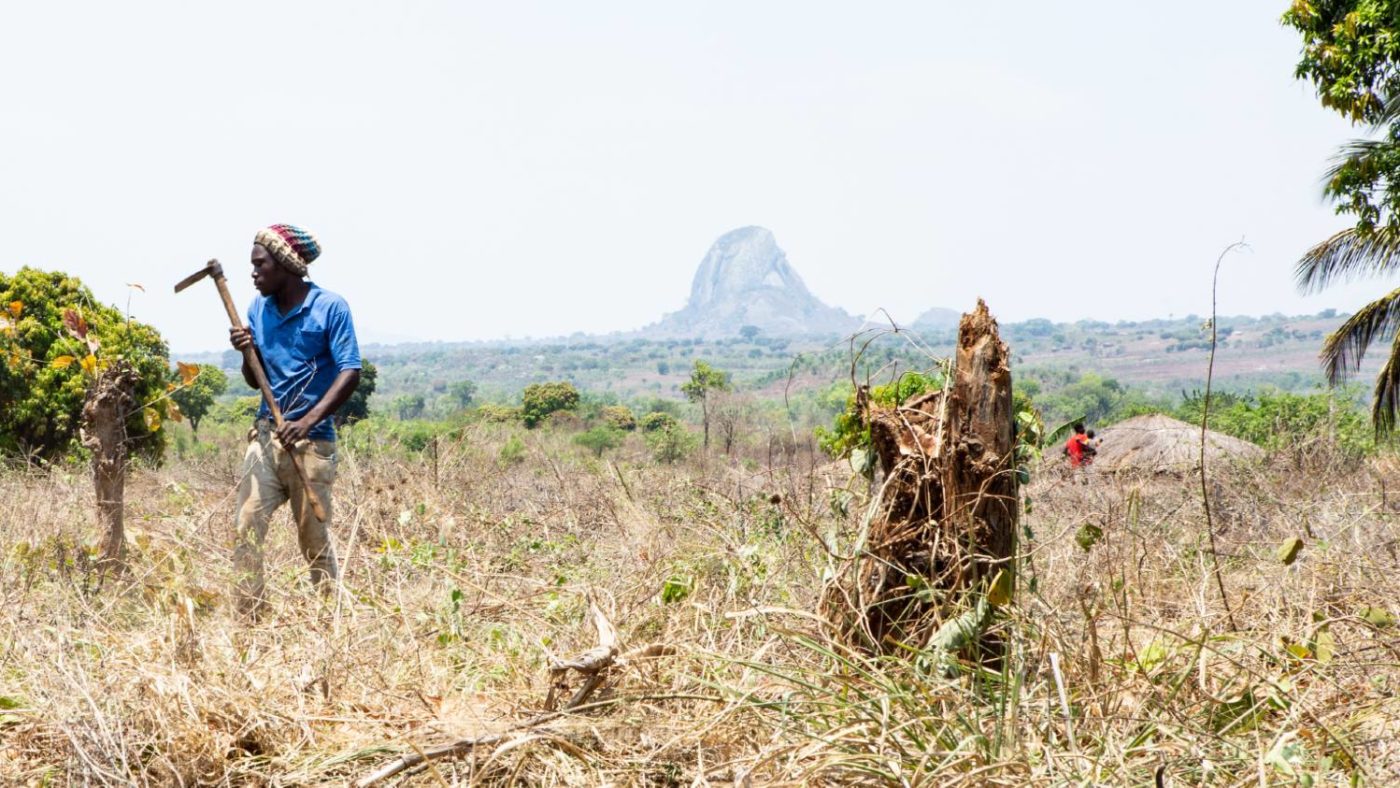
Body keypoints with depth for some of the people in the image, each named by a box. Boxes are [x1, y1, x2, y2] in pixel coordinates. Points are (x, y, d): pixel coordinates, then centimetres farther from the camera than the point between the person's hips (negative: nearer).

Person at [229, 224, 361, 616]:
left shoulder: (330, 307, -8)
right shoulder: (259, 308, 10)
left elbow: (350, 373, -14)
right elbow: (255, 380, 16)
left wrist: (308, 420, -25)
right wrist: (248, 351, -6)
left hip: (311, 441, -5)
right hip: (265, 435, 5)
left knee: (315, 540, 3)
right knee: (246, 528, -4)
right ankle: (250, 618, 1)